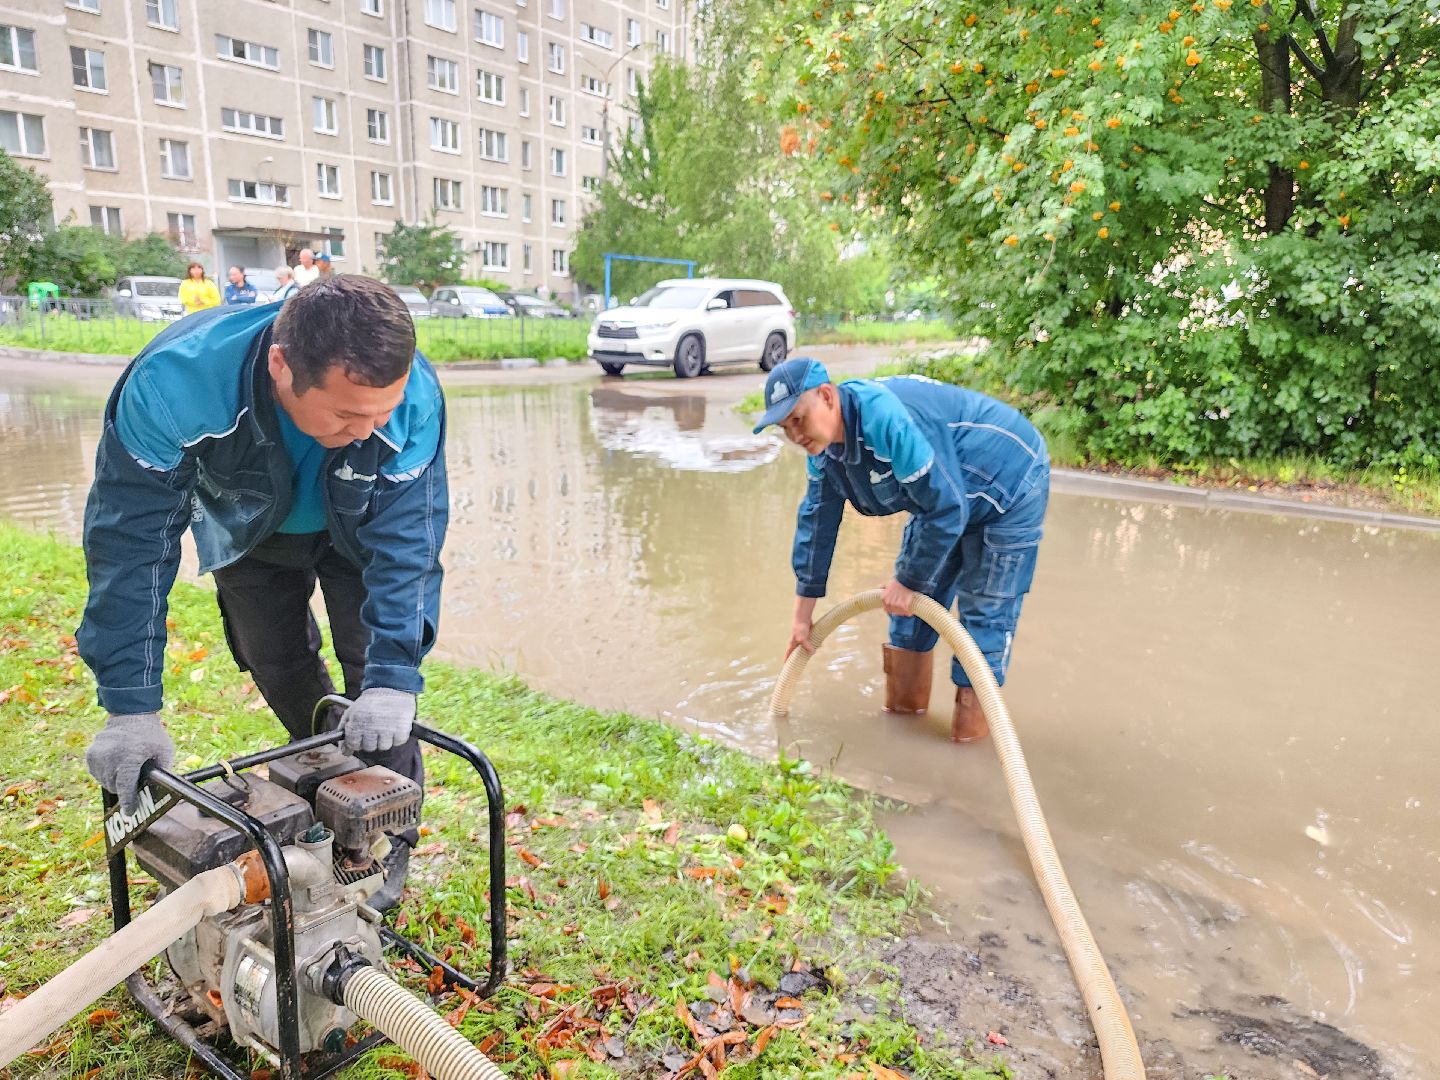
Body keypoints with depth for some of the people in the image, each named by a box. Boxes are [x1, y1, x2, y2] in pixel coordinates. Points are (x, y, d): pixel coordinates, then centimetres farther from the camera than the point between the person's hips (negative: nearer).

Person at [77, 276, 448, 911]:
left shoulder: (413, 395, -41)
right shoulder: (174, 382, -41)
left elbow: (407, 537, -35)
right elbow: (131, 538, -35)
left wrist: (393, 680, -42)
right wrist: (130, 707, -35)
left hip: (357, 529, -1)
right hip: (247, 530, 1)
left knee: (375, 661, -8)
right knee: (277, 669, 9)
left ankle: (387, 840, 10)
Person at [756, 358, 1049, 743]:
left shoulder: (889, 419, -39)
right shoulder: (824, 443, -9)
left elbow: (947, 509, -35)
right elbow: (816, 523, -1)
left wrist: (908, 582, -22)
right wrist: (802, 616, 2)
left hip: (1010, 484, -8)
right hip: (943, 494, 9)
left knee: (985, 608, -7)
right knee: (913, 594, 11)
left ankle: (973, 717, 8)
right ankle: (905, 701, 25)